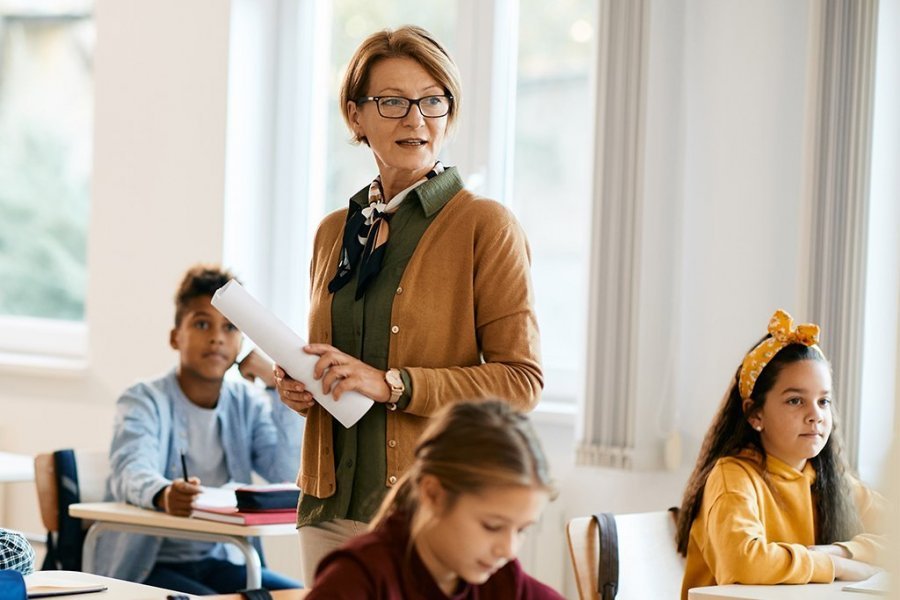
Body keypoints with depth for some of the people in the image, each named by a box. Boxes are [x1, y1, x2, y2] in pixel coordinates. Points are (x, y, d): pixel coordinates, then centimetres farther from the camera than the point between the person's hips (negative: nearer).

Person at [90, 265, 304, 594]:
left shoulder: (248, 403, 8)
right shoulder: (144, 401, -6)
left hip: (220, 562, 5)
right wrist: (162, 494, -52)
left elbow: (292, 478, -7)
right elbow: (131, 473, -28)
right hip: (146, 567, -5)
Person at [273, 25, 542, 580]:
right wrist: (300, 387, 4)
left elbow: (521, 380, -9)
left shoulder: (486, 225, -4)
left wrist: (391, 384, -17)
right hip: (333, 510, 5)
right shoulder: (334, 232, 14)